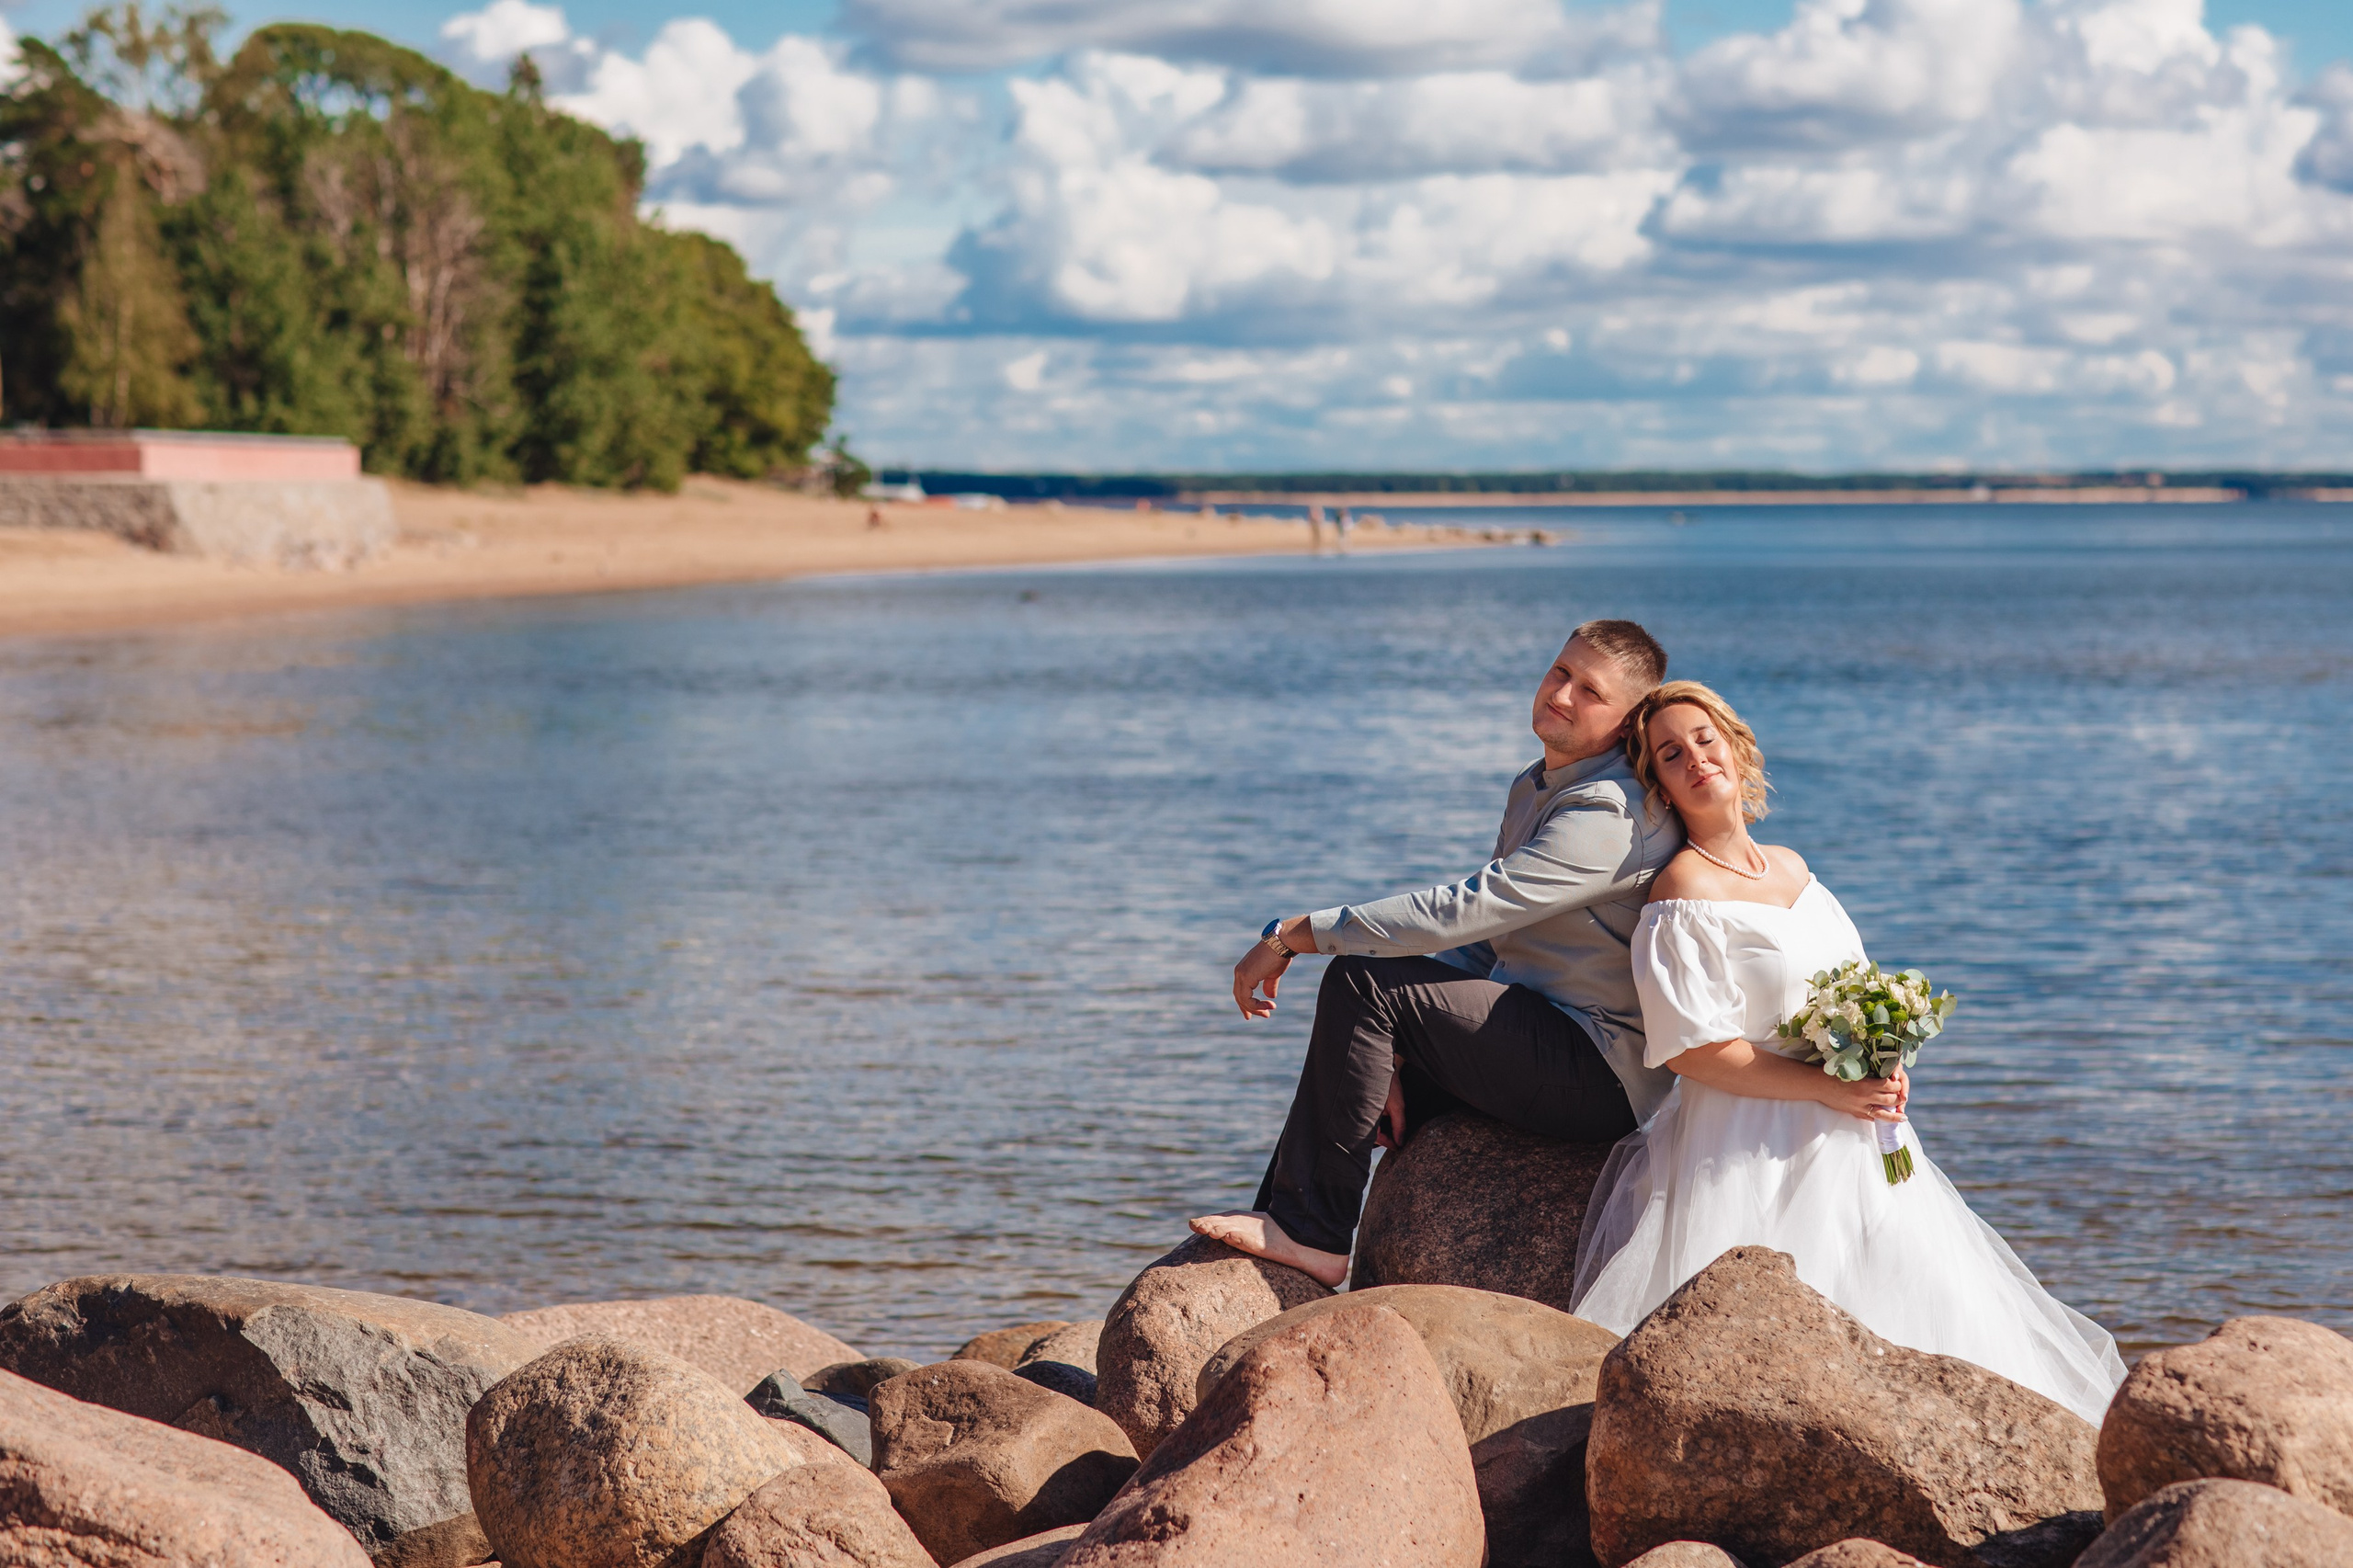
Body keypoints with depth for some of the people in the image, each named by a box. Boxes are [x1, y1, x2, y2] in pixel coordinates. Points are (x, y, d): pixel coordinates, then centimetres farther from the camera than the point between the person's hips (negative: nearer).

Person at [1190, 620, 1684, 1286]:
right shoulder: (1534, 787, 15)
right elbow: (1477, 943, 15)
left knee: (1360, 981, -18)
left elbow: (1460, 911, -24)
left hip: (1599, 1075, -10)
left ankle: (1310, 1233, -15)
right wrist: (1396, 1055, 1)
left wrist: (1291, 936, -20)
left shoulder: (1613, 813, -19)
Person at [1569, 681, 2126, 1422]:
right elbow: (1690, 1049, -18)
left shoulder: (1790, 867, 13)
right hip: (1757, 1154, -8)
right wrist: (1830, 1090, -18)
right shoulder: (1683, 893, -13)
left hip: (1850, 1140, 8)